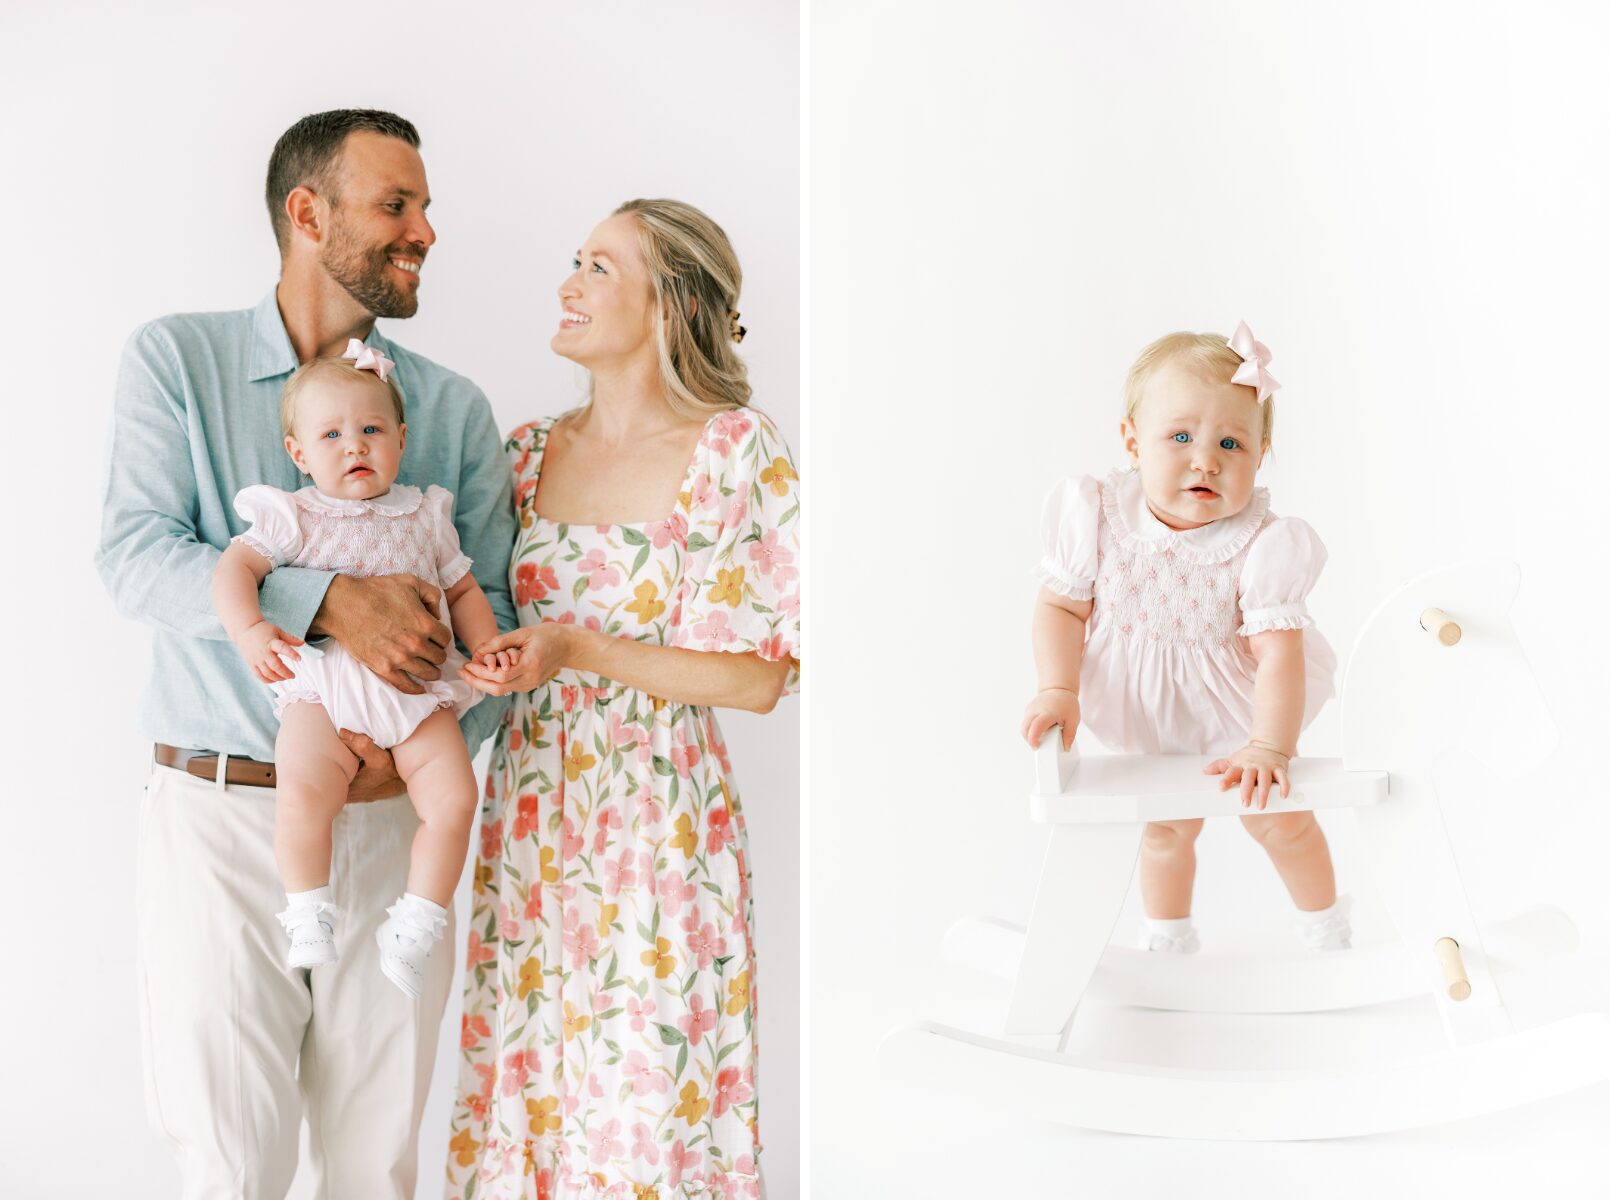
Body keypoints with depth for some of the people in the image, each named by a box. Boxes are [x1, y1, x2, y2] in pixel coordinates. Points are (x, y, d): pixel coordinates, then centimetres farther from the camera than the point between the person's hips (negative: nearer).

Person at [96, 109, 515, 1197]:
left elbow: (491, 608, 5)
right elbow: (135, 554, -10)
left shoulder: (452, 406, 7)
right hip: (219, 814, -2)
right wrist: (329, 600, -24)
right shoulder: (177, 359, 2)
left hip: (390, 819, 2)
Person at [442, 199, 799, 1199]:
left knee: (644, 1098, 3)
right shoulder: (533, 450, 8)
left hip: (657, 824, -5)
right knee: (527, 1075, 11)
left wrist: (582, 650, -20)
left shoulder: (735, 450, -9)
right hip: (532, 813, 5)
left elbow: (757, 678, -11)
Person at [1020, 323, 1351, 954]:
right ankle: (1167, 939, 46)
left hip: (1235, 713, -2)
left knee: (1279, 822, 10)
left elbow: (1279, 653, -30)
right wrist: (1058, 690, -24)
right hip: (1145, 715, 2)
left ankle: (1326, 930, 40)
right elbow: (1061, 606, -13)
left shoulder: (1260, 545, -29)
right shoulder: (1099, 519, -23)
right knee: (1165, 827, 19)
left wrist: (1270, 746, -39)